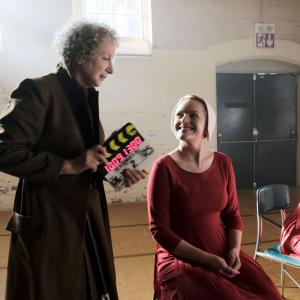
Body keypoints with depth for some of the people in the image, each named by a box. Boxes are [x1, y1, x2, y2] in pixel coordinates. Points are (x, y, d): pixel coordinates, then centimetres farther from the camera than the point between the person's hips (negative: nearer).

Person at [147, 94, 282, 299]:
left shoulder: (223, 163, 1)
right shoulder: (164, 167, -13)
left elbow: (233, 215, 8)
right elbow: (159, 229, -13)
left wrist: (234, 250, -9)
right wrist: (208, 259, -16)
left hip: (223, 253, 4)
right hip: (181, 258, -4)